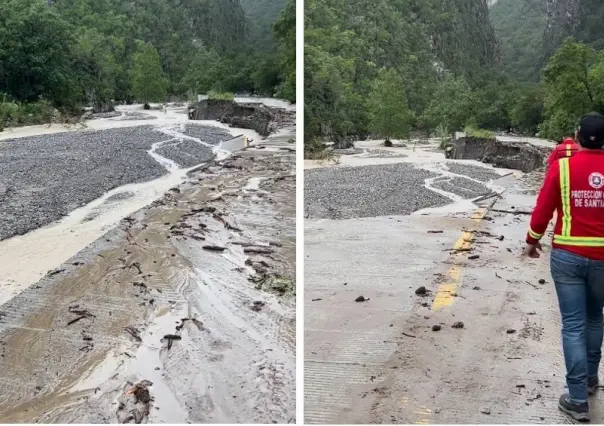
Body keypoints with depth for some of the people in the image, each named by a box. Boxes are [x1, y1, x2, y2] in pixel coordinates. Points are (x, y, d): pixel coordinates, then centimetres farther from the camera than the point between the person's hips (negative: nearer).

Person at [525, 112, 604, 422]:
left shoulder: (562, 166, -9)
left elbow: (543, 208, -4)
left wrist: (532, 240, 11)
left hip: (567, 255, -2)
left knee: (573, 325, 3)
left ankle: (578, 399, 4)